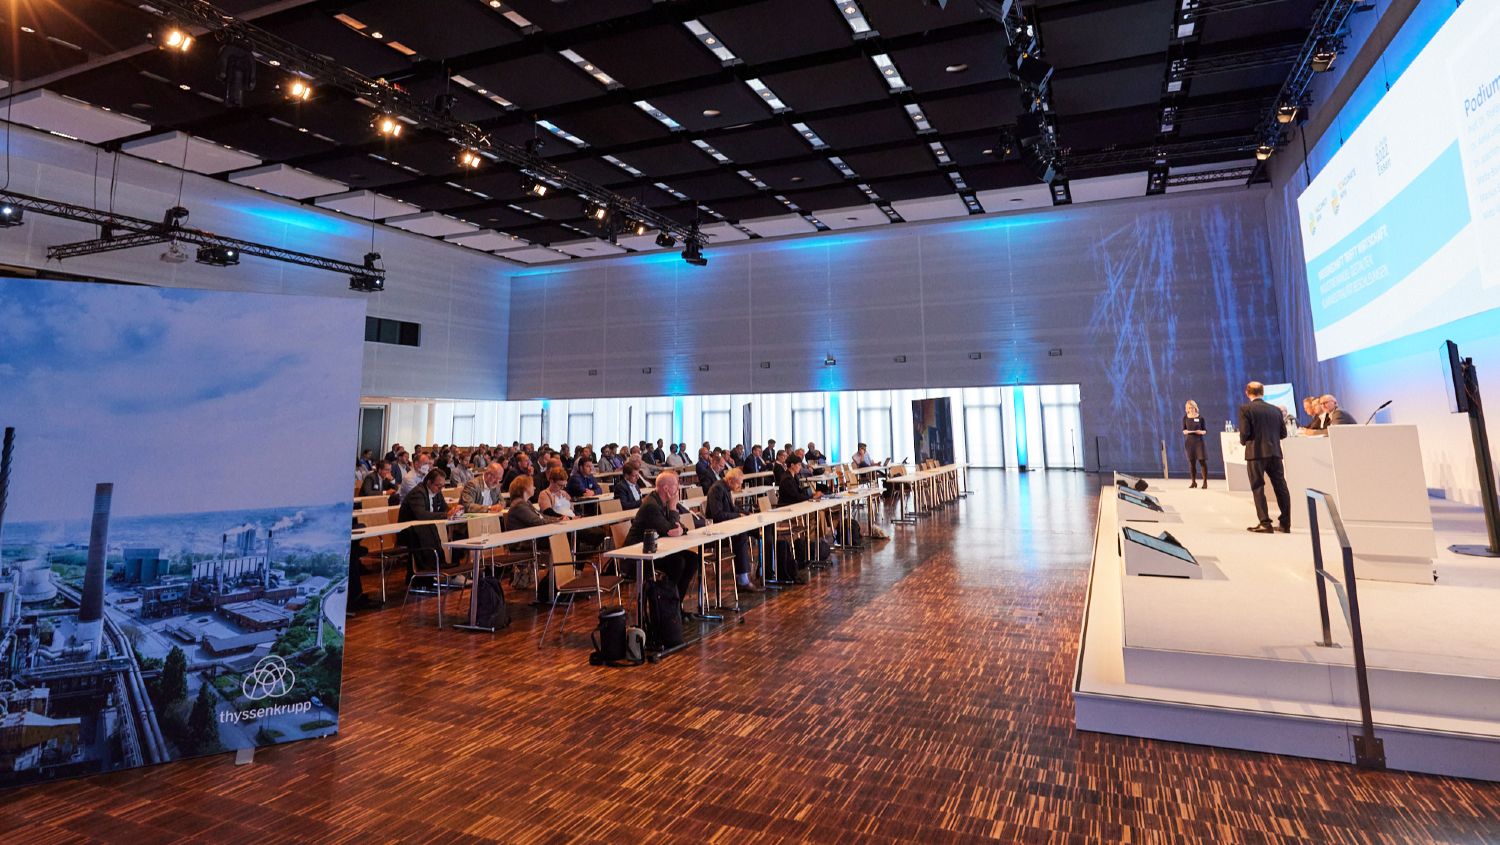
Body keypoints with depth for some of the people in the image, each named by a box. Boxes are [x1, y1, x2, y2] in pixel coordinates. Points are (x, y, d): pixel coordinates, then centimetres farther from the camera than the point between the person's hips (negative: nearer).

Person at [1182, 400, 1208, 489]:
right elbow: (1183, 430, 7)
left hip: (1199, 441, -2)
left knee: (1202, 461, -6)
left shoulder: (1200, 417, -1)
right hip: (1189, 441, 2)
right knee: (1191, 462, 5)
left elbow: (1205, 430, 2)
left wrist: (1201, 432, -19)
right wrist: (1186, 431, -14)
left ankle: (1205, 482, 1)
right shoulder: (1185, 418, 4)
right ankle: (1194, 482, 14)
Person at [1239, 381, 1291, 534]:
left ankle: (1265, 523, -3)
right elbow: (1283, 433, 11)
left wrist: (1244, 442, 9)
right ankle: (1285, 523, 12)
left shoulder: (1245, 409, -6)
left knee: (1258, 488, 0)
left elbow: (1244, 432, -12)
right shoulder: (1276, 409, 9)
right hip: (1275, 452, 5)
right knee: (1280, 487, 9)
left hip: (1256, 452, -5)